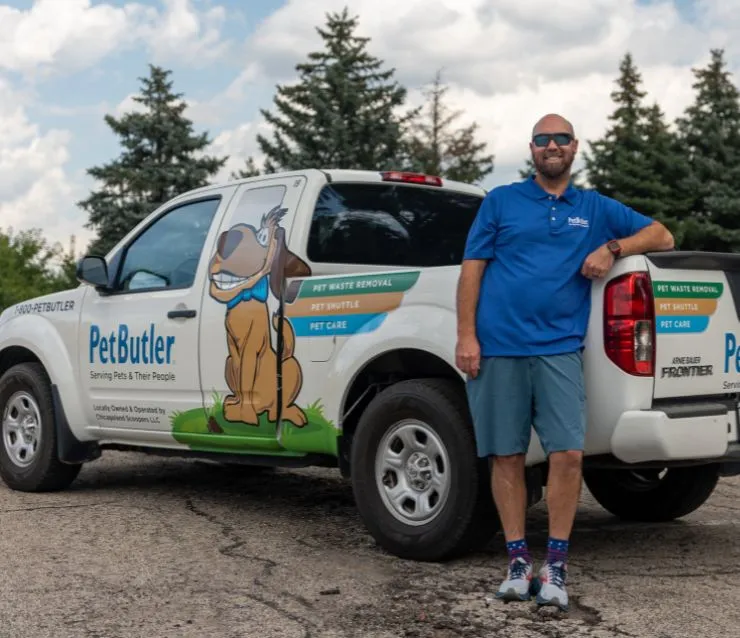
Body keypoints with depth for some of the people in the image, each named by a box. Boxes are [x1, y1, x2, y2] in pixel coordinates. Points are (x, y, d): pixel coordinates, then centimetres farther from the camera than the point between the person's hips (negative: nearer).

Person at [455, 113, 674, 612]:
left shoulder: (596, 209, 16)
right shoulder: (501, 202, 11)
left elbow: (662, 237, 16)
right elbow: (472, 269, 7)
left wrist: (612, 247, -2)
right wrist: (466, 336, -3)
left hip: (559, 348, 0)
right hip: (498, 347, 0)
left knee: (568, 454, -10)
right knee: (506, 456, 3)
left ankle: (556, 565, 4)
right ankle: (519, 562, 15)